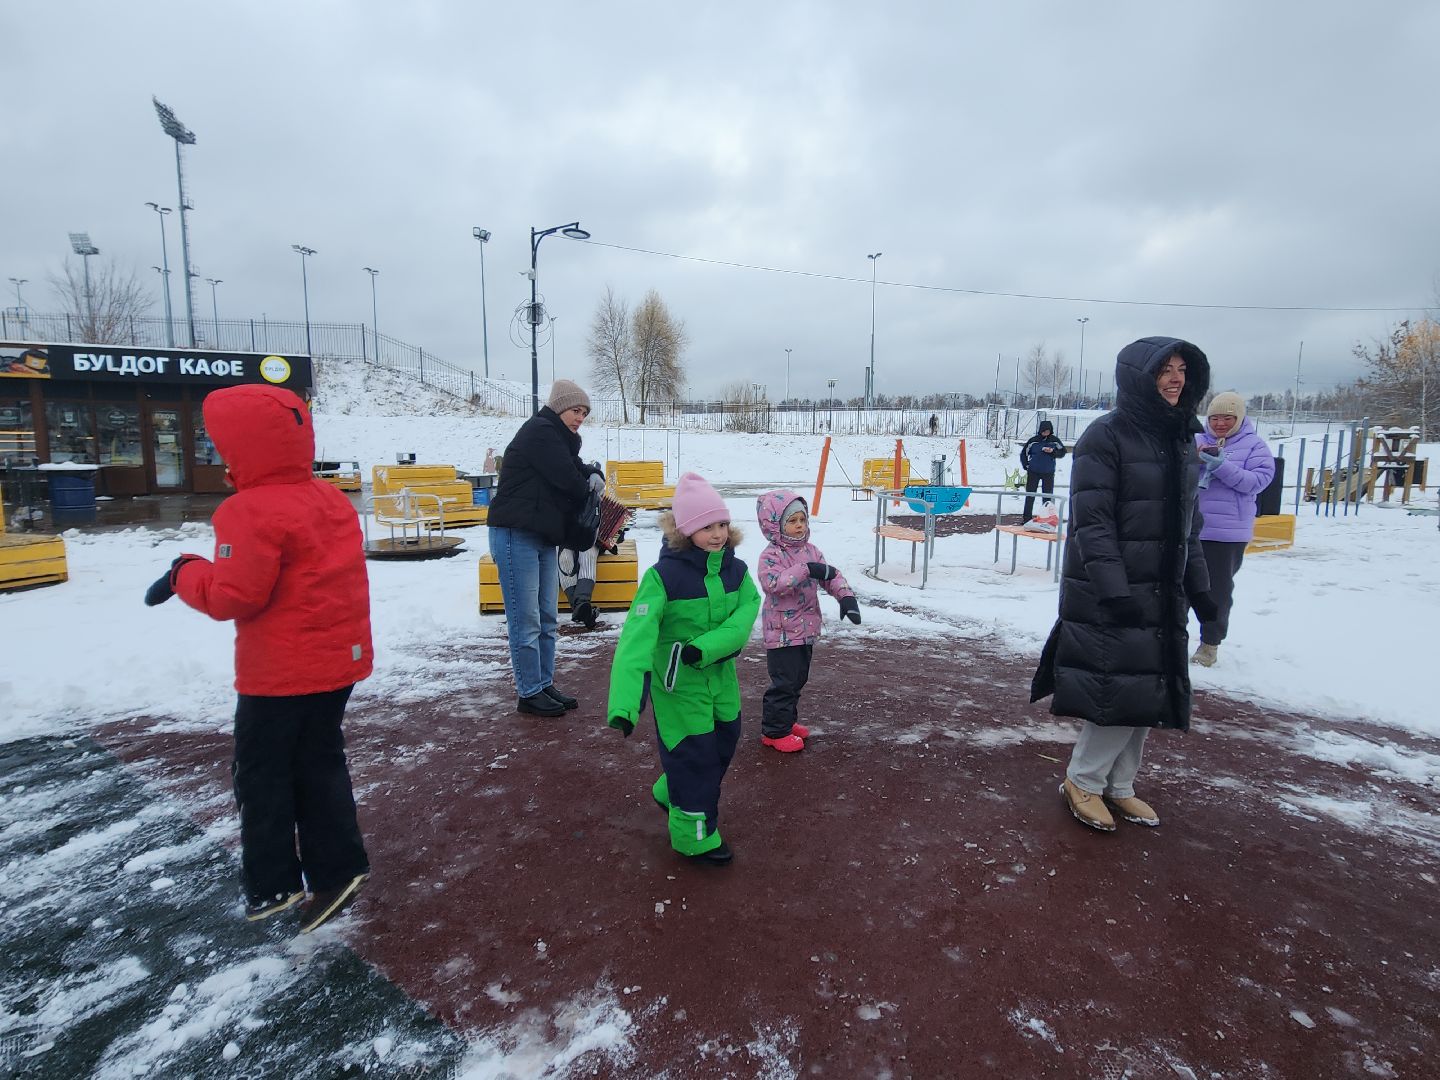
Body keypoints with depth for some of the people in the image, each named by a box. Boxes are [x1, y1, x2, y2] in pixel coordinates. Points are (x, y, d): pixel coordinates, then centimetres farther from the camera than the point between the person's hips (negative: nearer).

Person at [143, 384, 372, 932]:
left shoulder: (251, 512, -19)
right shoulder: (332, 500, 6)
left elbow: (233, 596, -20)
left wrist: (186, 573, -2)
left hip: (279, 671, -7)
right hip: (339, 659, 8)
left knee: (261, 772, 11)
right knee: (320, 763, 17)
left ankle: (272, 883, 22)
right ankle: (336, 871, 20)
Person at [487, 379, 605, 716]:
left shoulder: (558, 438, 19)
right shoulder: (540, 431, -11)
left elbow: (578, 471, 16)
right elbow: (567, 479, -18)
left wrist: (594, 475, -8)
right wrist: (589, 487, 4)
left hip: (544, 538, 10)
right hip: (516, 536, -10)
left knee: (548, 620, 12)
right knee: (526, 621, -3)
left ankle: (544, 685, 21)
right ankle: (529, 694, 6)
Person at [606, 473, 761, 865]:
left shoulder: (735, 569, -5)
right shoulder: (663, 576, -24)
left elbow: (747, 613, -16)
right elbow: (637, 636, -32)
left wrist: (705, 649, -32)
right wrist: (625, 703, -42)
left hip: (721, 678, 7)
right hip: (679, 685, -6)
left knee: (724, 743, 21)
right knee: (694, 756, 3)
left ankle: (671, 794, 46)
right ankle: (695, 835, 26)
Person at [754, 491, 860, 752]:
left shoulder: (811, 551, 6)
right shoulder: (771, 556, -17)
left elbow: (831, 575, 4)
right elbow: (771, 583, -34)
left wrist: (846, 596, -15)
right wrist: (806, 570, -37)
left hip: (806, 629, 8)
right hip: (782, 632, -8)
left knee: (798, 679, 19)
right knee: (784, 682, -3)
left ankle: (787, 720, 36)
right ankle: (774, 731, 12)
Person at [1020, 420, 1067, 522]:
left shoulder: (1054, 440, -2)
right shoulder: (1033, 440, -5)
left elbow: (1062, 452, 4)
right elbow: (1024, 453, 4)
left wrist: (1053, 451, -14)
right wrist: (1026, 466, -2)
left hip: (1049, 473, 1)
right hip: (1033, 472, -1)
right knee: (1030, 495, 3)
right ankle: (1026, 517, 9)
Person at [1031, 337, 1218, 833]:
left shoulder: (1181, 439, 12)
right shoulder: (1106, 436, -12)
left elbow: (1188, 525, 18)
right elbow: (1091, 521, -17)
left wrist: (1198, 586, 15)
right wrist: (1112, 588, -23)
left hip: (1163, 594, 8)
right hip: (1109, 595, -8)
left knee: (1149, 692, 11)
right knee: (1120, 690, -6)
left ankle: (1118, 785, 28)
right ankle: (1083, 781, 16)